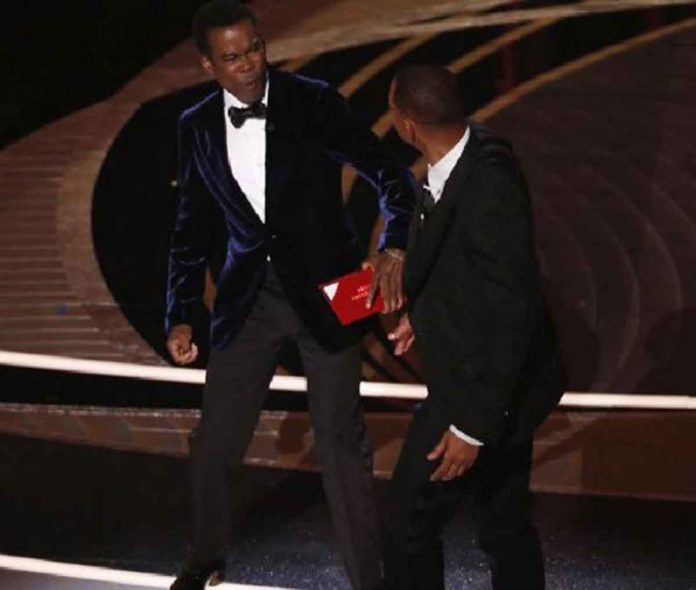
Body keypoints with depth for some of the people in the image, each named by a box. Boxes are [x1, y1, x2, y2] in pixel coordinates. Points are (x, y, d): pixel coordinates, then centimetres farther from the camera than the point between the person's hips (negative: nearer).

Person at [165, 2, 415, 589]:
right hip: (250, 294, 3)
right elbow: (193, 228, 10)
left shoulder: (314, 102, -9)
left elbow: (390, 174, -10)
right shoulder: (198, 127, 2)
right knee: (214, 443, 8)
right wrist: (182, 315, 2)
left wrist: (394, 247, -27)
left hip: (325, 288, -3)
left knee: (341, 442, -1)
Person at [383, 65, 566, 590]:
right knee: (504, 522, 21)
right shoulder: (469, 152, -5)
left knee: (411, 521, 8)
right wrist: (424, 312, 24)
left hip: (485, 389, -9)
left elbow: (513, 314, -29)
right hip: (496, 381, 9)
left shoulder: (488, 187, -32)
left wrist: (472, 426, -24)